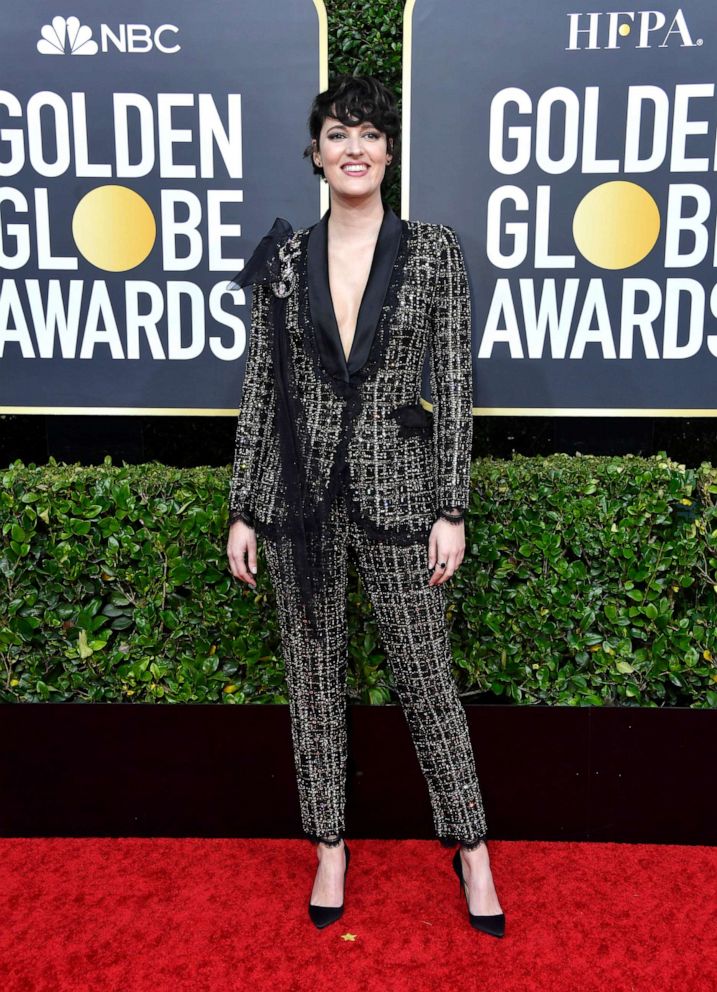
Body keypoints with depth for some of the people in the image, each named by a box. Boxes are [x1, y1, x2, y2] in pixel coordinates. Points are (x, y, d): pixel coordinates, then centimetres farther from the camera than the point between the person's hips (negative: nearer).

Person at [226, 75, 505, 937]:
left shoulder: (433, 251, 0)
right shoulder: (282, 258, 4)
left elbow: (453, 386, -2)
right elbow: (260, 385, 5)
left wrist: (452, 508, -7)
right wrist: (243, 509, 3)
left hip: (395, 490, -2)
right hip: (298, 491, 2)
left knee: (425, 674, 7)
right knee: (312, 672, 12)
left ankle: (470, 848, 28)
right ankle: (329, 844, 32)